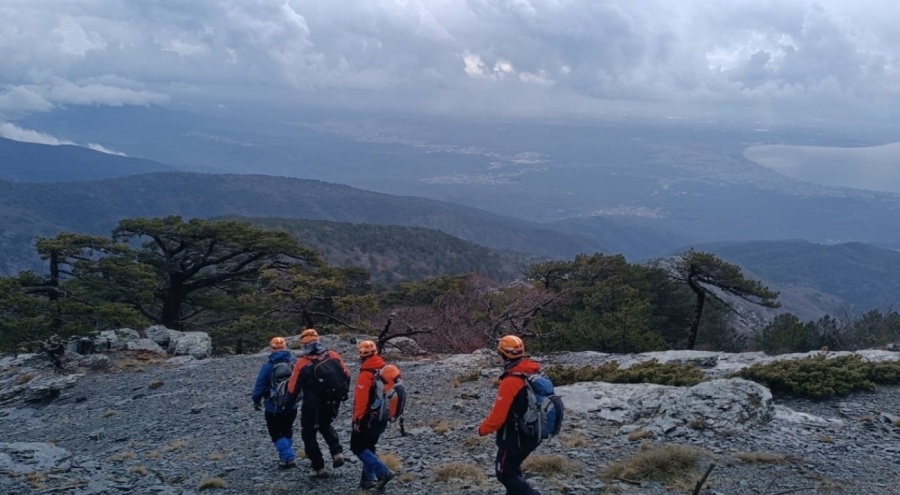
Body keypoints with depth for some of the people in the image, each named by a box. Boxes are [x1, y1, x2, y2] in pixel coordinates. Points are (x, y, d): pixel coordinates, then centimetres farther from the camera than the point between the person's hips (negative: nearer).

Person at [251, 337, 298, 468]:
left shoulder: (268, 366, -14)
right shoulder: (294, 363, -4)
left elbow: (260, 385, -10)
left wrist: (256, 401, 5)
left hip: (273, 408, -4)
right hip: (291, 406, 4)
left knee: (276, 434, 7)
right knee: (287, 432, 22)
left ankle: (289, 458, -4)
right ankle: (286, 457, 25)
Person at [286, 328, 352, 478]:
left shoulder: (302, 363, -12)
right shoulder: (333, 356, -3)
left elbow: (293, 389, -7)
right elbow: (347, 375, 3)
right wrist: (342, 393, 18)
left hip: (312, 406, -4)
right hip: (332, 404, 4)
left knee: (309, 435, 15)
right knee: (325, 425, 31)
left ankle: (319, 469, 13)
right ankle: (337, 453, 12)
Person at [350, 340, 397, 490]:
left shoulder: (366, 374, -21)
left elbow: (361, 400, -22)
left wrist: (357, 419, -14)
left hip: (368, 418, -8)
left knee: (357, 447, 3)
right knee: (368, 447, 19)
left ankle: (383, 472, -8)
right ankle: (368, 479, 19)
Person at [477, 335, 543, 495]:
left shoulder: (510, 381, -26)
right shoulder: (535, 373, -1)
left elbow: (498, 414, -22)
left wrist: (483, 429, -4)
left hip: (514, 438, -8)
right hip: (533, 434, 8)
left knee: (505, 473, 9)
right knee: (512, 468, 26)